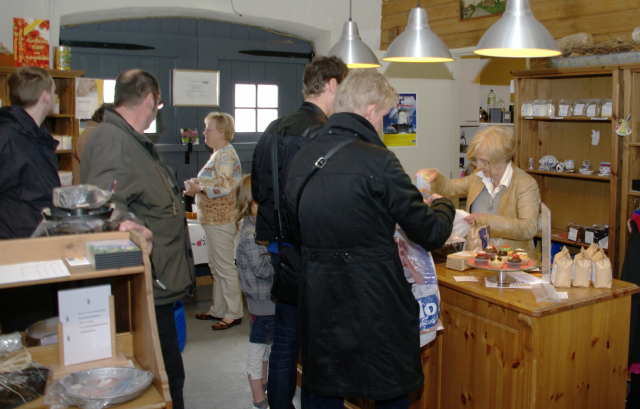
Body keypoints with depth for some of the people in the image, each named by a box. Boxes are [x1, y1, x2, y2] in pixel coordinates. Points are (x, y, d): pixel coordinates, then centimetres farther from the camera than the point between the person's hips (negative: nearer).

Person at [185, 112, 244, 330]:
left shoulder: (225, 155, -15)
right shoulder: (219, 153, 17)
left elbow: (225, 187, -25)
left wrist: (199, 189, -16)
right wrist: (198, 184, 13)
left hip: (221, 220, -11)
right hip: (214, 219, 11)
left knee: (225, 267, -3)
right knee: (216, 267, 16)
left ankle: (234, 313, 5)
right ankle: (218, 310, 25)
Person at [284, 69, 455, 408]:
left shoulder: (301, 160, 3)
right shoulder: (377, 161, -17)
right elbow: (432, 234, -11)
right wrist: (442, 205, 10)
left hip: (318, 305, 6)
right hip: (374, 307, -5)